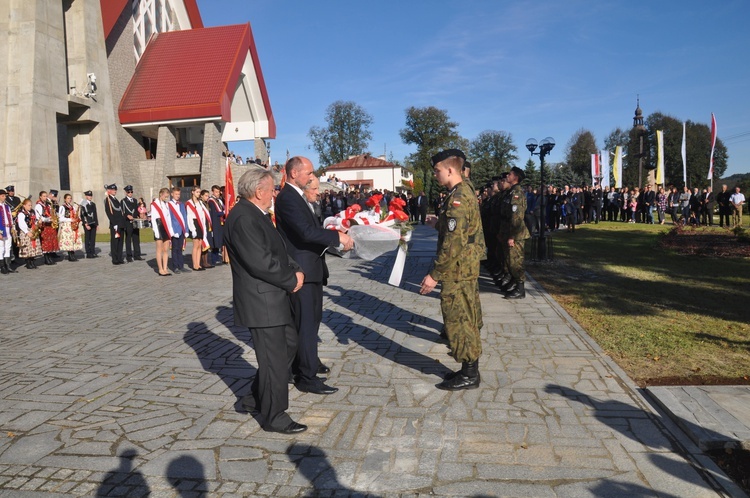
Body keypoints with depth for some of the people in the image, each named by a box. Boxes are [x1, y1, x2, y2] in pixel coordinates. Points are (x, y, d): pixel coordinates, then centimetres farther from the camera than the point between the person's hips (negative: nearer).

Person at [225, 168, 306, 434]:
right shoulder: (242, 218, -21)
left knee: (289, 344, 21)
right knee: (274, 359, 1)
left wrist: (296, 270, -1)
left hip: (275, 298, 11)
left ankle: (257, 397, 34)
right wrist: (291, 281, -14)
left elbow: (277, 250, 16)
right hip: (261, 301, -11)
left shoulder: (257, 214, 12)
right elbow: (261, 262, -27)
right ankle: (273, 417, 18)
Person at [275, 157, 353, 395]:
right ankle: (306, 377, 5)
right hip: (301, 270, -11)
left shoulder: (298, 196, 15)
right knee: (306, 322, -4)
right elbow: (307, 231, -29)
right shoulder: (287, 198, -18)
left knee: (313, 318, 21)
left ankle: (308, 362, 38)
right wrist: (338, 237, -21)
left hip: (311, 267, 11)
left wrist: (335, 240, 3)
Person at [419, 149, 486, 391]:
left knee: (458, 321, -2)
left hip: (458, 271, -10)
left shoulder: (457, 198, -20)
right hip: (467, 269, 10)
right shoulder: (464, 192, 12)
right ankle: (469, 370, 27)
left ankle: (468, 375, 9)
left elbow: (453, 243, -24)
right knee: (466, 320, 16)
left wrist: (435, 274, -21)